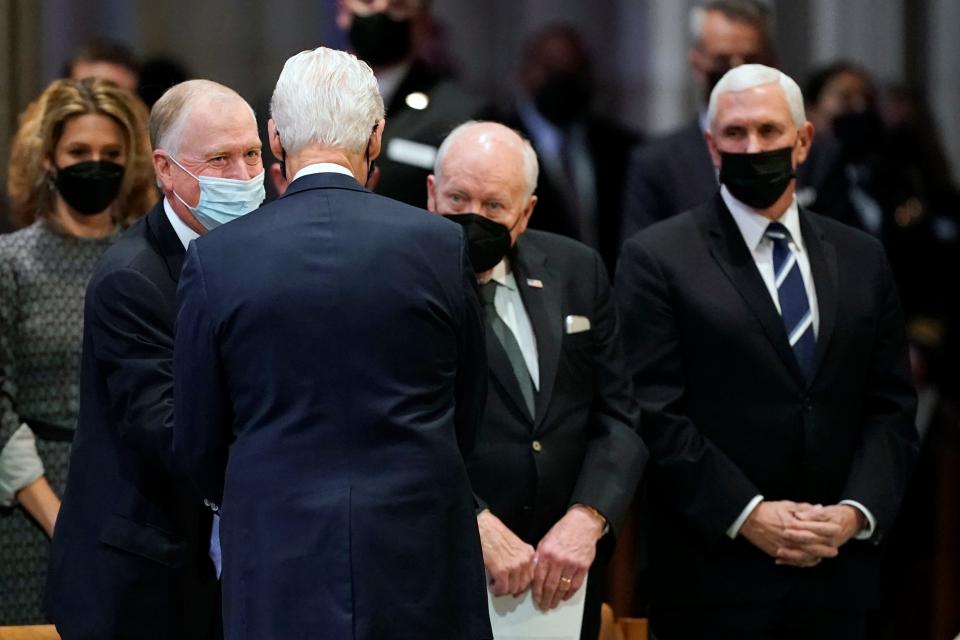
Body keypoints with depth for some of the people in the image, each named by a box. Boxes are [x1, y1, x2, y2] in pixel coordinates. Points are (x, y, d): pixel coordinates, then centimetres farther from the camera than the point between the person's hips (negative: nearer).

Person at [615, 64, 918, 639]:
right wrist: (747, 515, -15)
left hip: (838, 570, 4)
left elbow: (892, 408, 9)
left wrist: (856, 512, -7)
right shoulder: (657, 259, -1)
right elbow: (655, 413, -8)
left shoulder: (862, 259, 11)